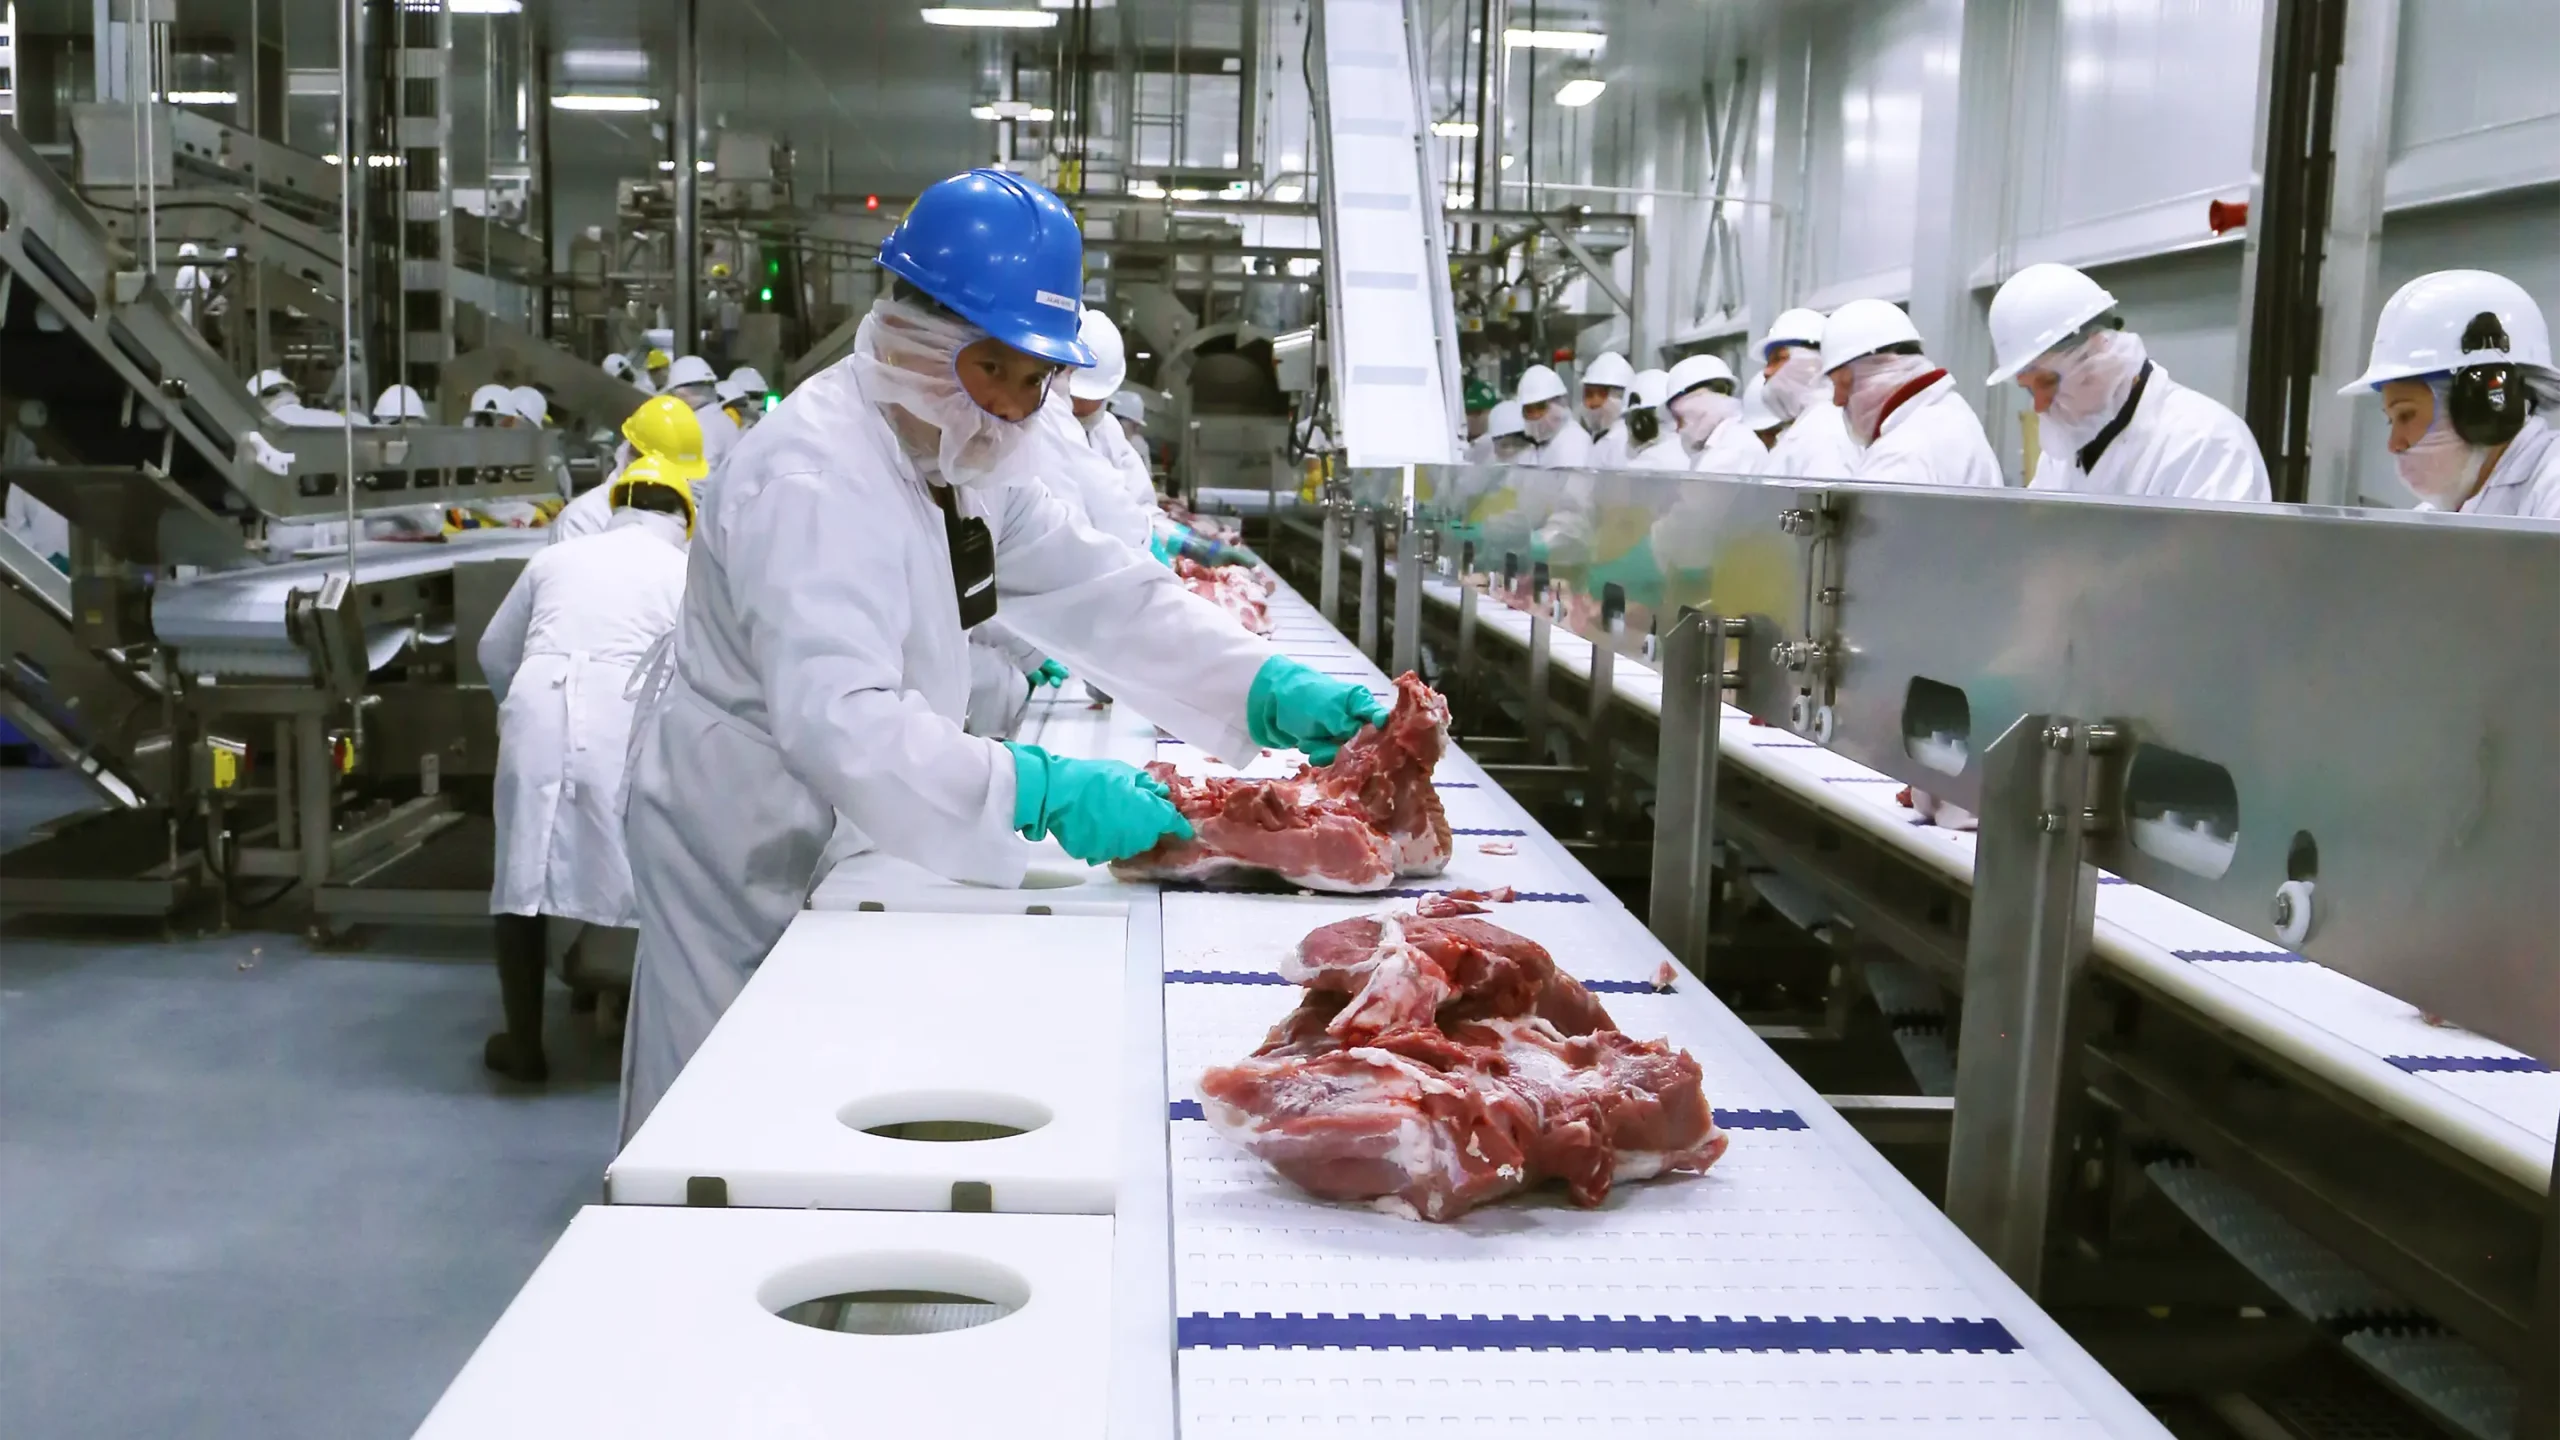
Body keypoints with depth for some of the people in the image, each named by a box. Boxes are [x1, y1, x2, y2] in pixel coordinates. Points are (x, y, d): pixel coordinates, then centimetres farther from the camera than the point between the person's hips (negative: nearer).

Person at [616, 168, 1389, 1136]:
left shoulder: (958, 456, 5)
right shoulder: (813, 478, -26)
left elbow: (1098, 594, 2)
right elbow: (839, 722, -38)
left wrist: (1273, 691, -12)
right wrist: (1039, 794, -43)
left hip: (827, 838, 9)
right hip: (746, 854, -9)